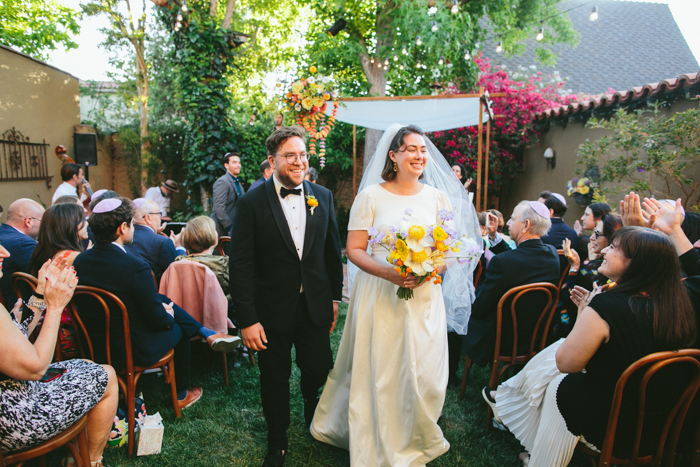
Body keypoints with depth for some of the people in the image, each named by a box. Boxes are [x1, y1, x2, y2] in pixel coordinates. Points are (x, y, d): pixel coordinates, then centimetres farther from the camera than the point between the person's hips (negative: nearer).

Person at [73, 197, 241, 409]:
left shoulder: (79, 261, -6)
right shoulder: (135, 267, -28)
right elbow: (157, 319, -21)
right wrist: (168, 315, 4)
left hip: (93, 348, 7)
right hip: (135, 352, -6)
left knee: (162, 300, 16)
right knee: (178, 328, 21)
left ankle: (208, 334, 26)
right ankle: (181, 395, 39)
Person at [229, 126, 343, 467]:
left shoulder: (322, 197, 1)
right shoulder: (251, 204, -11)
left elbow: (332, 251, 9)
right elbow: (240, 266, -11)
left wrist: (335, 297, 9)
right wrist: (247, 320, -14)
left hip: (315, 307, 3)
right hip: (272, 309, -2)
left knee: (319, 372, 12)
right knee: (275, 379, 14)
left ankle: (317, 426, 46)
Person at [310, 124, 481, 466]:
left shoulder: (438, 197, 6)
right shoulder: (371, 196, -3)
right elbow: (354, 249, -4)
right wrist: (388, 273, -19)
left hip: (425, 295, 2)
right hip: (380, 296, -2)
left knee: (423, 373, 7)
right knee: (378, 372, 6)